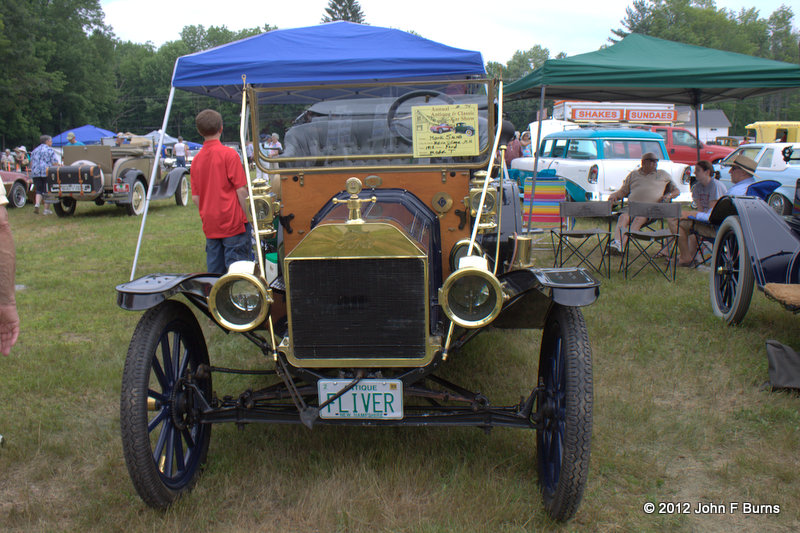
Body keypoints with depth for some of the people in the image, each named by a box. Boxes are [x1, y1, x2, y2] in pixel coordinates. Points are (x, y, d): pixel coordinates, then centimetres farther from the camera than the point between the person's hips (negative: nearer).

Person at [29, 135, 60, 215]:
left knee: (39, 190, 11)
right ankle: (46, 209, 3)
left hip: (35, 173, 4)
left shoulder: (35, 150, 16)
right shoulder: (50, 150, 0)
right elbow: (55, 163, -8)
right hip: (47, 173, -4)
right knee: (47, 190, 2)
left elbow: (31, 163, 18)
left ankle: (37, 204, -12)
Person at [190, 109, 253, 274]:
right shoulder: (229, 154, -8)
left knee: (214, 271, 11)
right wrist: (248, 217, -3)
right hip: (233, 222, -5)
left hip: (210, 226, 6)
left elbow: (195, 197, 8)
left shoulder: (197, 159, 7)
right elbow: (241, 190, -11)